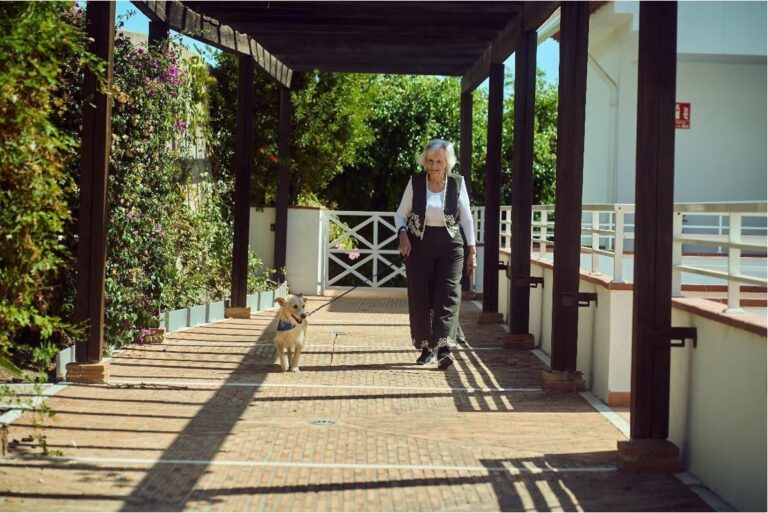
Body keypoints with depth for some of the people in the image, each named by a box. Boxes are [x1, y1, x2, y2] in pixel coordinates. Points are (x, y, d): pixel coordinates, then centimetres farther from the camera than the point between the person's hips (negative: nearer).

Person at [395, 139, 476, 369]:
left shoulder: (457, 183, 0)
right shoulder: (415, 182, 0)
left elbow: (466, 218, 6)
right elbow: (401, 214, 8)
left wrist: (472, 250, 2)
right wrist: (402, 234, -11)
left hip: (450, 246, -1)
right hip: (419, 246, 1)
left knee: (447, 296, -11)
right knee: (420, 298, 3)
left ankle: (444, 348, -17)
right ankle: (427, 348, 15)